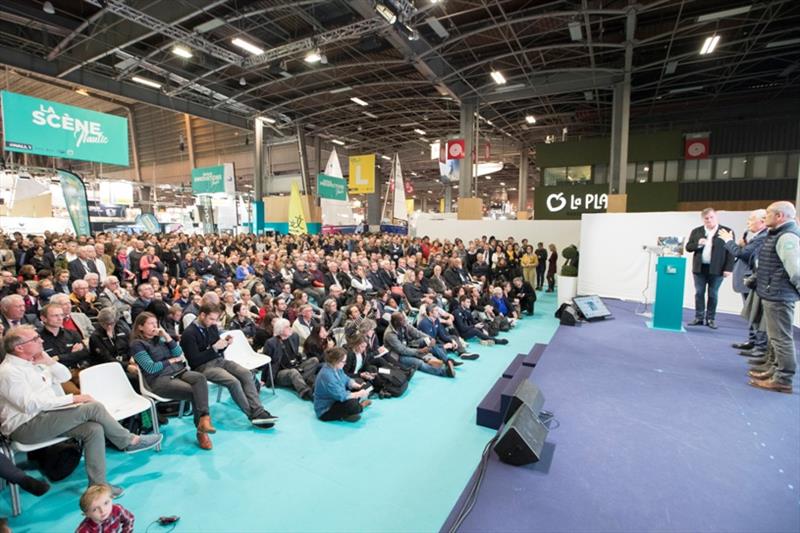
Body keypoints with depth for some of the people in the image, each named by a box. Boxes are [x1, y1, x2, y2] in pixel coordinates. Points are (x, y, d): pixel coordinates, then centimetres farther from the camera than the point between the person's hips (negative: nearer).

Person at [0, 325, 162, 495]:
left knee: (94, 429, -14)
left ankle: (98, 486, -9)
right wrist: (71, 399, -21)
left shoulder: (32, 363, 10)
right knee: (93, 407, -23)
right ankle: (130, 441, -6)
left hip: (46, 418, 8)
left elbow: (65, 376, 14)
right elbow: (31, 405, -23)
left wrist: (48, 360, -1)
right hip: (26, 427, -8)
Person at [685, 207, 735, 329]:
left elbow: (731, 251, -4)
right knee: (699, 293, 6)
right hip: (699, 268, 2)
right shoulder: (696, 231, 7)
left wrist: (728, 268, -9)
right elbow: (688, 247, 7)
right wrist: (698, 244, -14)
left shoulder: (727, 231, -1)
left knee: (713, 295, 5)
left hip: (716, 269, -2)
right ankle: (699, 318, 13)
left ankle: (711, 319, 14)